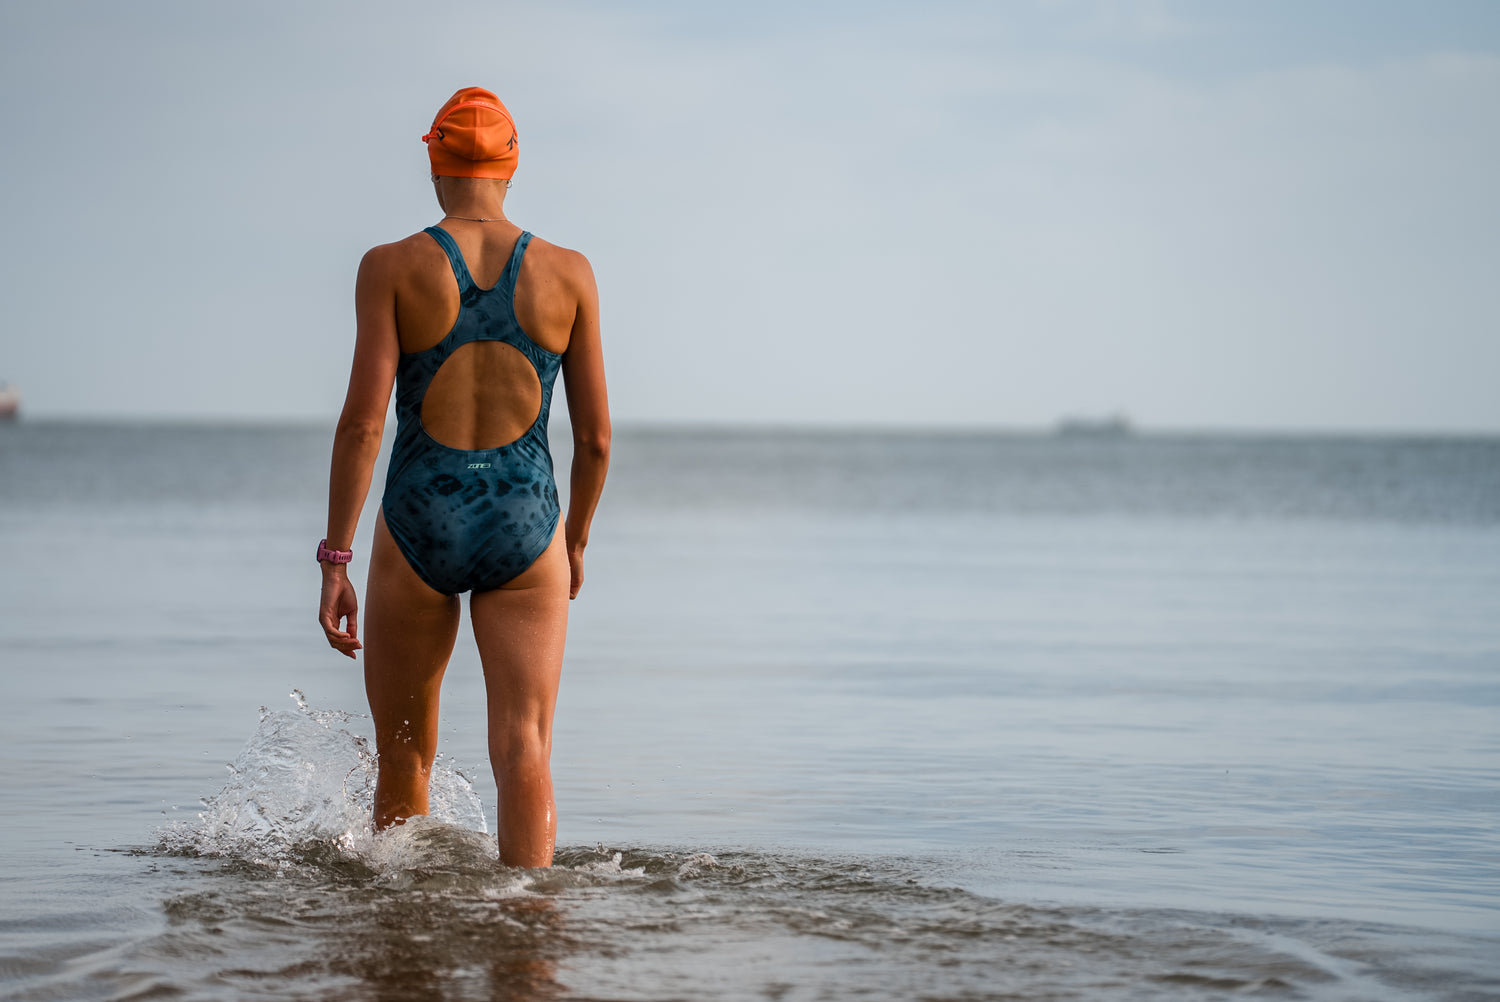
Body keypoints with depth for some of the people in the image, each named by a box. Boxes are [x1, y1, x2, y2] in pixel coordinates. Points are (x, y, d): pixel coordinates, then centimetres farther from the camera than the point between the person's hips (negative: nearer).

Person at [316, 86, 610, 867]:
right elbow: (595, 436, 4)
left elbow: (362, 419, -10)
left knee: (404, 757, 17)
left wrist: (335, 560, -7)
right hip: (525, 525, 0)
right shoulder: (568, 274, 1)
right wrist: (576, 541, 20)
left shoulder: (392, 269, -4)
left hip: (419, 526, 0)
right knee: (524, 754, -3)